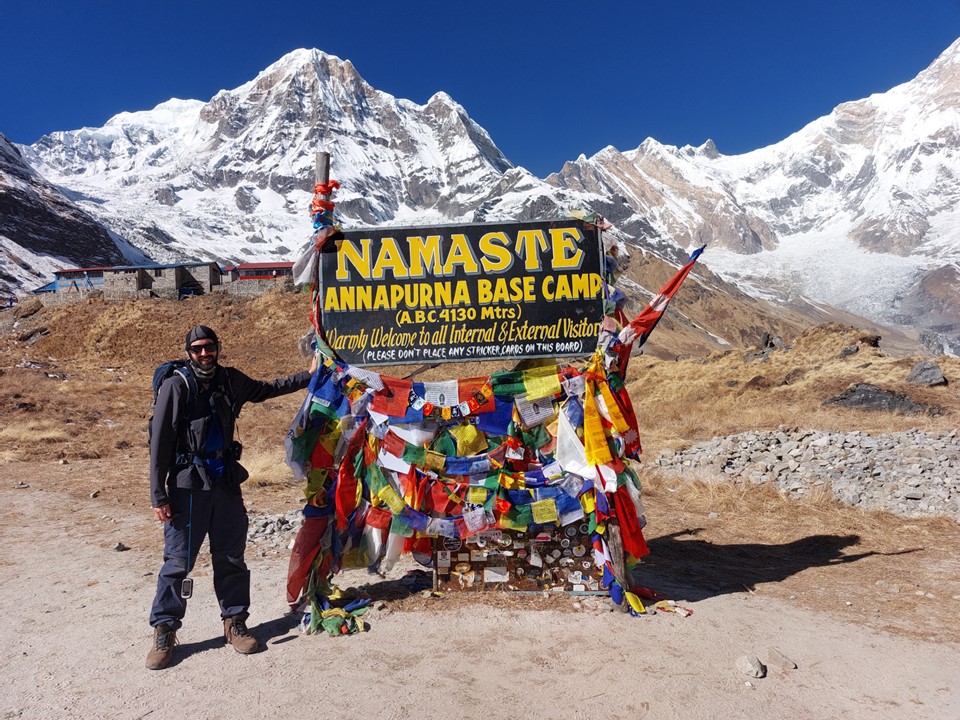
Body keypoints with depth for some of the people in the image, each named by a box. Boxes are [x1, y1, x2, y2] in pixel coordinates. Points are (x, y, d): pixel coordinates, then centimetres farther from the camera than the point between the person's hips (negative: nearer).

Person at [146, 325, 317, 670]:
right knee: (178, 561, 1)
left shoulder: (230, 380, 4)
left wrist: (308, 376, 25)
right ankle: (164, 632, 17)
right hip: (187, 486, -4)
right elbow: (159, 443, -9)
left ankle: (234, 622, 26)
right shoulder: (175, 386, -9)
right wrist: (158, 495, -12)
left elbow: (265, 390, 24)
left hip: (226, 483, 5)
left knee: (231, 558, 12)